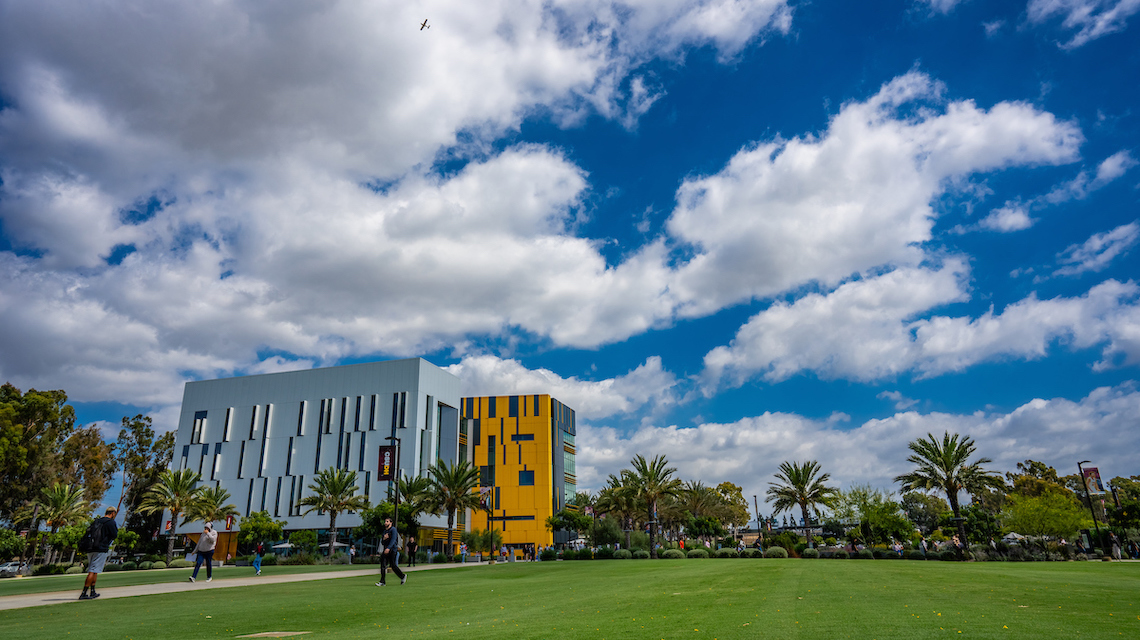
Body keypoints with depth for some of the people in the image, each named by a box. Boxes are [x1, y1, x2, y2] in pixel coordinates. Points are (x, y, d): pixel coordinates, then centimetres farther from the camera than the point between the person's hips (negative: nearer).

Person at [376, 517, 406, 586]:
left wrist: (388, 548, -31)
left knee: (393, 566, -4)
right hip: (386, 550, 7)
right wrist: (384, 538, -6)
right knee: (383, 565, -6)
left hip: (393, 550, -7)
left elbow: (393, 539, -19)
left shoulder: (393, 529, -6)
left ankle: (403, 576, 16)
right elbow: (382, 542, 19)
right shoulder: (385, 531, 17)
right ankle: (382, 582, -4)